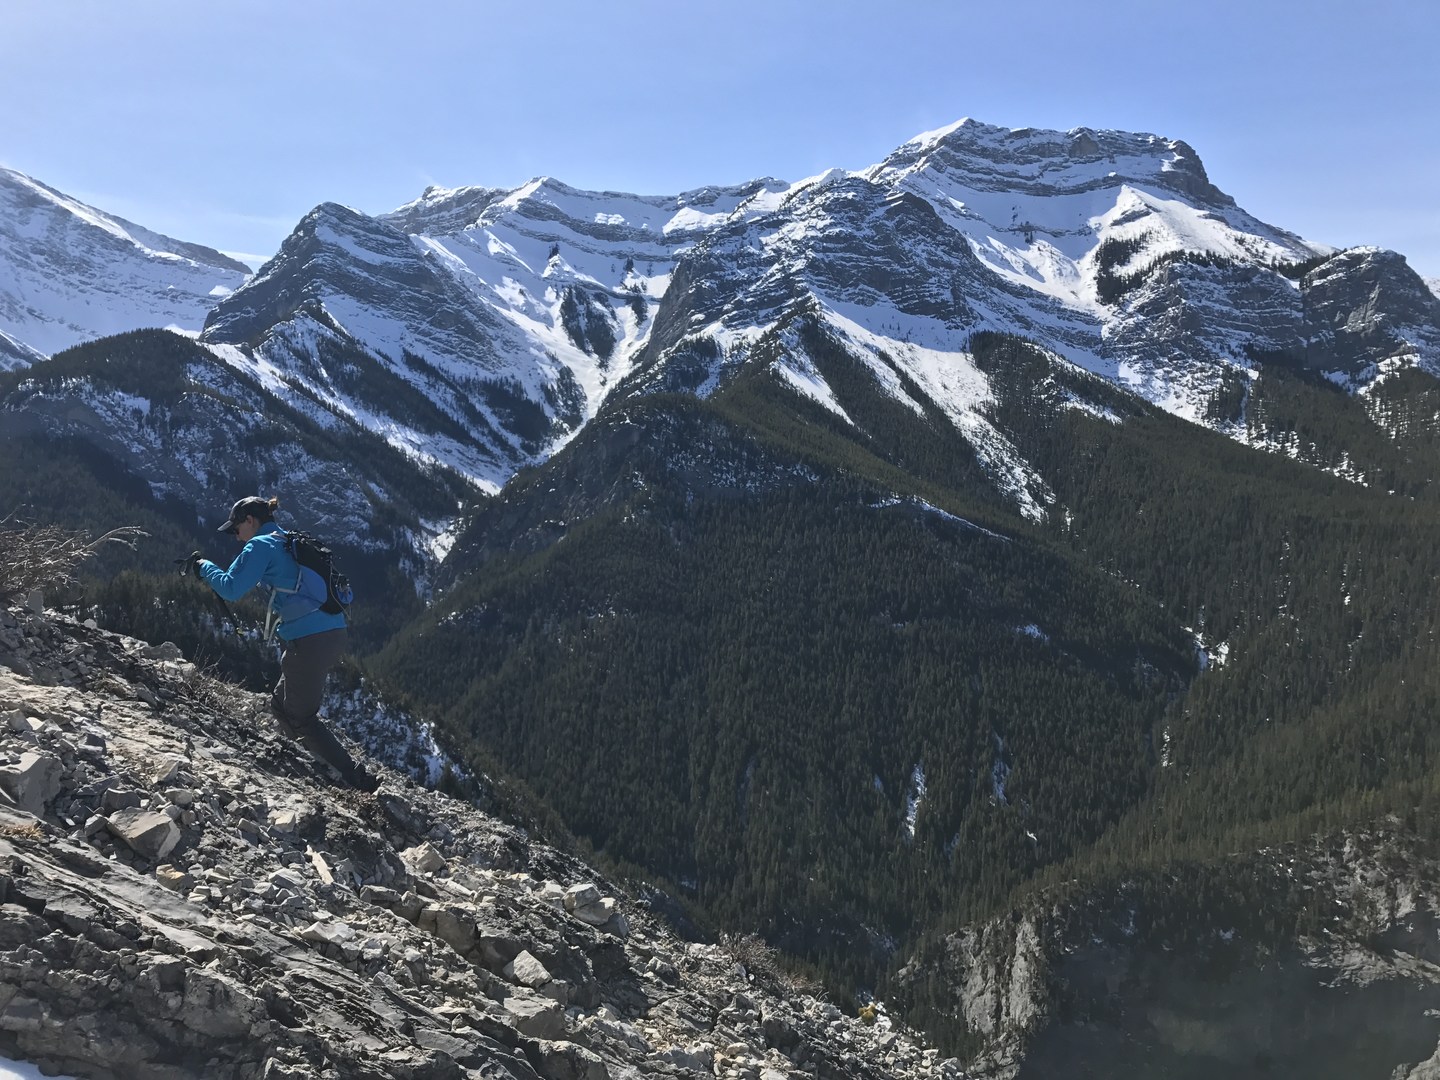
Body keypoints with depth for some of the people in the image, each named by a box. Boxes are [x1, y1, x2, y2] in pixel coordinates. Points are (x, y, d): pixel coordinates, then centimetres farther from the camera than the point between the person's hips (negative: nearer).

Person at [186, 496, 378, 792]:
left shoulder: (261, 545, -4)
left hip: (308, 641, -9)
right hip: (335, 633, 9)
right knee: (281, 704, 23)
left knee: (301, 718, 3)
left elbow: (231, 589, -9)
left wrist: (204, 567, 6)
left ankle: (358, 780, -1)